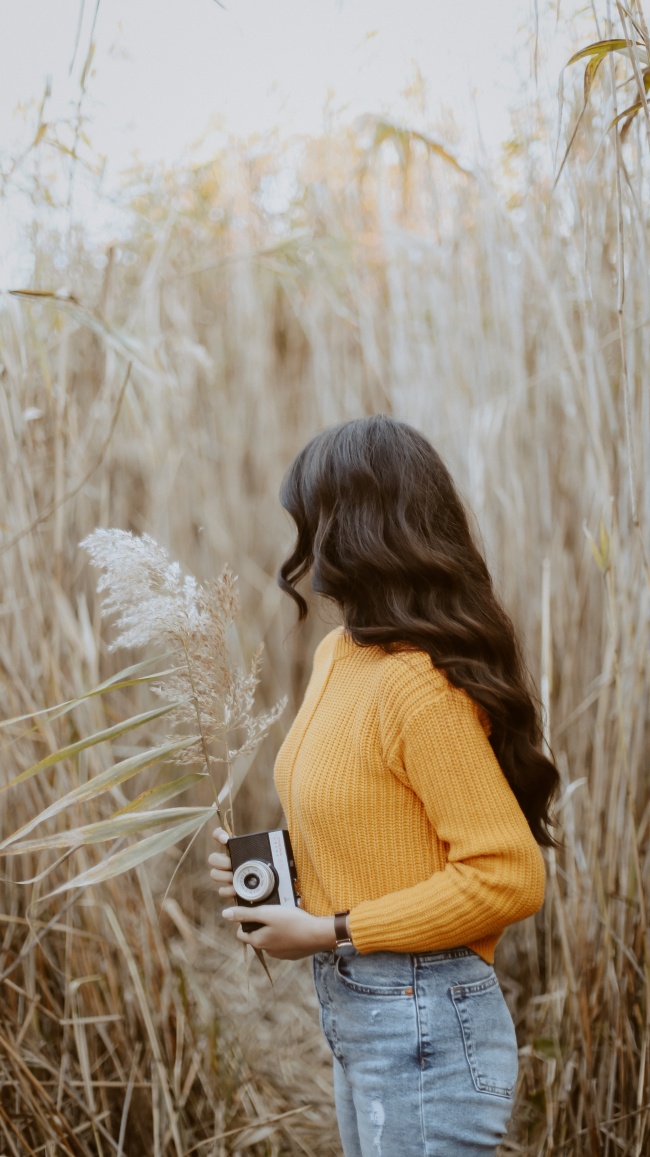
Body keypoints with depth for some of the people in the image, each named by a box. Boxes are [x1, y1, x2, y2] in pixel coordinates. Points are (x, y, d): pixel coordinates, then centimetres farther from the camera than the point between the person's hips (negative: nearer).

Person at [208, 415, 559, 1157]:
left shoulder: (420, 685, -22)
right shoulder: (338, 654, 5)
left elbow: (508, 877, -23)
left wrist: (333, 932, -19)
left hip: (424, 1026, -9)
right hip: (354, 1013, 9)